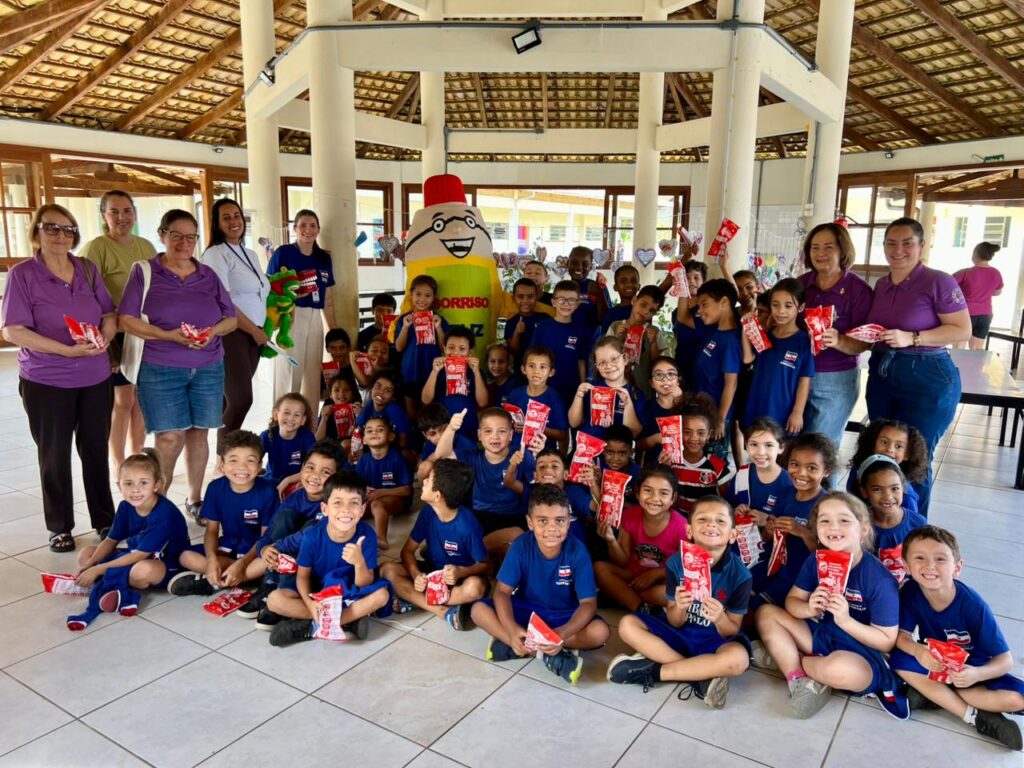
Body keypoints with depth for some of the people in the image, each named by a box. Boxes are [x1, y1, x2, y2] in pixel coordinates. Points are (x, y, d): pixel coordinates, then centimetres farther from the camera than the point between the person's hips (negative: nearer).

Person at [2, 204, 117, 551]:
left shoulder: (88, 270, 4)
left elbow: (110, 315, 8)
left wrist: (105, 337, -14)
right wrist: (68, 350, -23)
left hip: (96, 378, 3)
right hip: (46, 382, -3)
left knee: (96, 450, 12)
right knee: (54, 455, 10)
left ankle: (104, 519, 26)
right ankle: (60, 527, 24)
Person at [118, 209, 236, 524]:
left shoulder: (208, 275, 10)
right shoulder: (144, 271, 1)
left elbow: (231, 318, 11)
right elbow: (126, 319, -5)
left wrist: (213, 331, -11)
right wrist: (168, 335, -18)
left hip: (209, 367, 3)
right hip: (161, 369, -3)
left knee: (198, 433, 7)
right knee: (170, 438, -6)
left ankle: (194, 498, 22)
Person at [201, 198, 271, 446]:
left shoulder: (251, 254, 17)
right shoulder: (215, 254, -7)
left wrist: (261, 331, 8)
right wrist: (255, 331, -10)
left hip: (253, 334, 7)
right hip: (229, 334, -7)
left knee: (234, 399, 9)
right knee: (241, 400, -10)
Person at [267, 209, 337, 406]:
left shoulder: (325, 258, 14)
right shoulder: (283, 253, -1)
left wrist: (333, 329, 14)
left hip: (315, 321, 5)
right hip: (289, 319, -5)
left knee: (313, 378, 8)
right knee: (288, 374, -2)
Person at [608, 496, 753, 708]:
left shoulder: (739, 574, -16)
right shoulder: (676, 562, -12)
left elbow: (732, 631, -10)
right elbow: (674, 622, -6)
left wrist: (720, 619, -34)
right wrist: (679, 607, -30)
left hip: (715, 638, -2)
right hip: (680, 631, 3)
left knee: (738, 659, -35)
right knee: (628, 625, -17)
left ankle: (652, 670, -20)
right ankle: (701, 678, -21)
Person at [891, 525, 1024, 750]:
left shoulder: (973, 605, -26)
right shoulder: (910, 592, -21)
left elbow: (1004, 660, -21)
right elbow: (902, 635, -15)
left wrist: (977, 674, -41)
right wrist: (918, 650, -38)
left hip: (970, 668, -1)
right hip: (935, 662, 2)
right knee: (899, 660, -27)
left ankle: (934, 693, -15)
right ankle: (975, 716, -18)